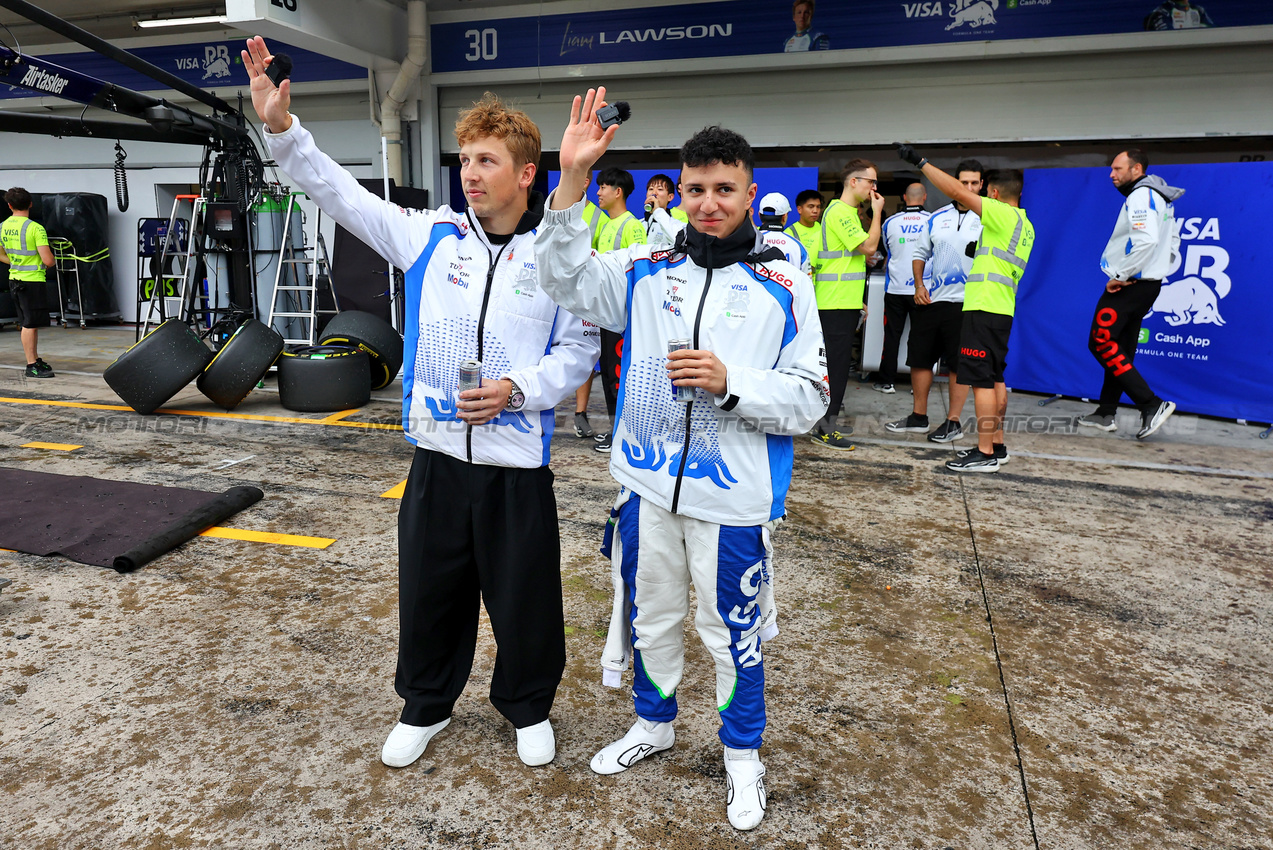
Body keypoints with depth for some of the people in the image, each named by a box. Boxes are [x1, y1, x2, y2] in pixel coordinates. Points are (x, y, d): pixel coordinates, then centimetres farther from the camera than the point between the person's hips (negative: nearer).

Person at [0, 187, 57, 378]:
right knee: (30, 324, -3)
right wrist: (52, 262, 2)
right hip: (32, 281, -7)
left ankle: (36, 360, 25)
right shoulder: (35, 228, -16)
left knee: (30, 323, 16)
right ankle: (31, 367, 1)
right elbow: (48, 260, -20)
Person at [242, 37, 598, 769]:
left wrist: (516, 389, -18)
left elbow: (580, 351, -5)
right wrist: (282, 129, -9)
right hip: (437, 454, 3)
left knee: (525, 597, 11)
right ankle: (426, 705, 41)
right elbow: (342, 194, 2)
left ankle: (529, 708, 37)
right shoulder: (431, 235, 2)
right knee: (429, 590, 16)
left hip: (518, 462, -2)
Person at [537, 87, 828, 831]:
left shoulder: (784, 287, -5)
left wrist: (730, 383, -23)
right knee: (650, 616, 20)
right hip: (648, 486, 3)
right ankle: (655, 723, 46)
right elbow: (566, 280, -6)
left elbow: (809, 400, -7)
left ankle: (744, 753, 37)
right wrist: (572, 182, -16)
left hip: (735, 497, -3)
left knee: (734, 632, 12)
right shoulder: (647, 270, 2)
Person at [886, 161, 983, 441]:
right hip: (929, 300, 5)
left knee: (958, 365, 0)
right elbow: (920, 254, 18)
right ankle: (919, 417, 22)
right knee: (919, 358, 9)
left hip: (964, 302, -4)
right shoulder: (937, 218, 12)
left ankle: (953, 422, 10)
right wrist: (919, 285, 5)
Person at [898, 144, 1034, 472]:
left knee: (982, 380, -9)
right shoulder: (1025, 225, 17)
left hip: (984, 309, -10)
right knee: (995, 379, 14)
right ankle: (996, 445, 21)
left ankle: (985, 454, -9)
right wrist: (980, 251, 31)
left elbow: (957, 191, -16)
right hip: (1002, 309, 10)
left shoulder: (1003, 215, -11)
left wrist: (920, 162, -13)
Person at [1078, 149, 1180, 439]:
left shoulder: (1141, 196, -14)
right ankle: (1105, 414, 20)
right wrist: (1155, 272, 19)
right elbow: (1172, 242, 25)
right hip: (1148, 284, 10)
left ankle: (1152, 405, -14)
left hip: (1129, 285, -10)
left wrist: (1120, 276, -21)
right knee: (1120, 349, 13)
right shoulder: (1161, 199, 18)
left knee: (1101, 344, -10)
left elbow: (1146, 241, -28)